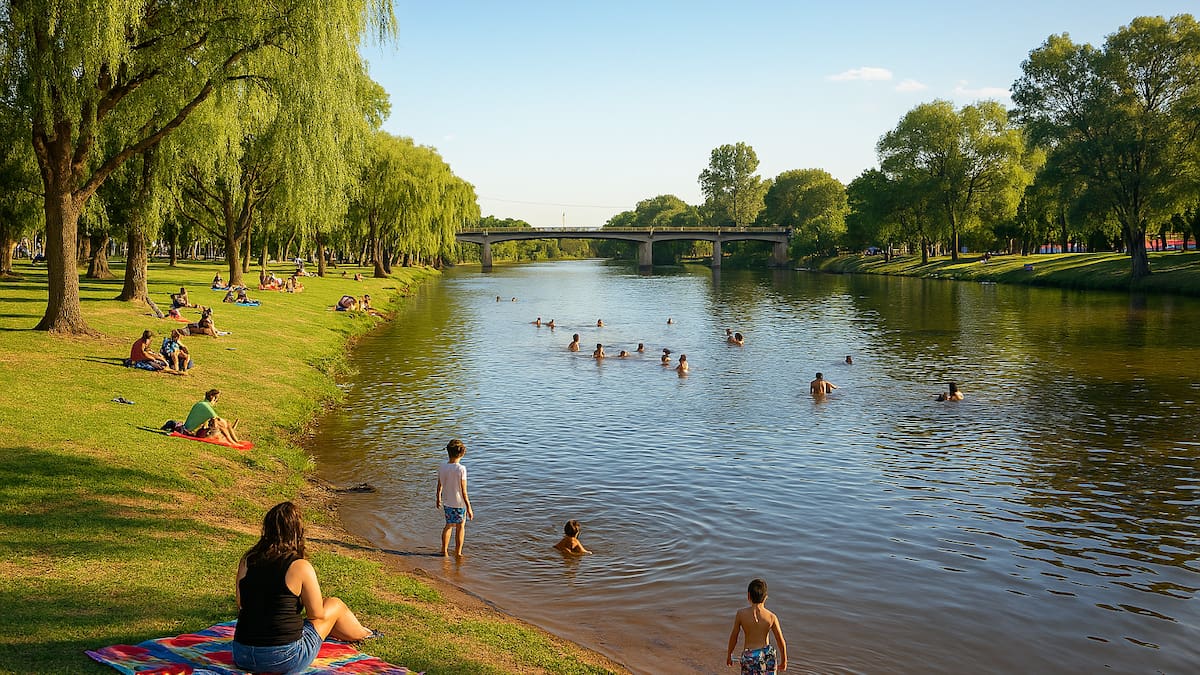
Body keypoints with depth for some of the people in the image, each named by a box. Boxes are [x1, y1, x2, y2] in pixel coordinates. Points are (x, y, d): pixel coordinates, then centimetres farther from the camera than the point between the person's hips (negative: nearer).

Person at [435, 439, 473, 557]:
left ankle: (444, 550, 31)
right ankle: (458, 553, 22)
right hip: (459, 503, -4)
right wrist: (469, 508, -12)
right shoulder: (461, 469, -21)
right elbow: (464, 491, -19)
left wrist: (439, 499, 26)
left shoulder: (442, 468, -6)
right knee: (460, 527, 14)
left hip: (447, 503, 5)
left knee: (449, 525, 23)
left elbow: (439, 487, 8)